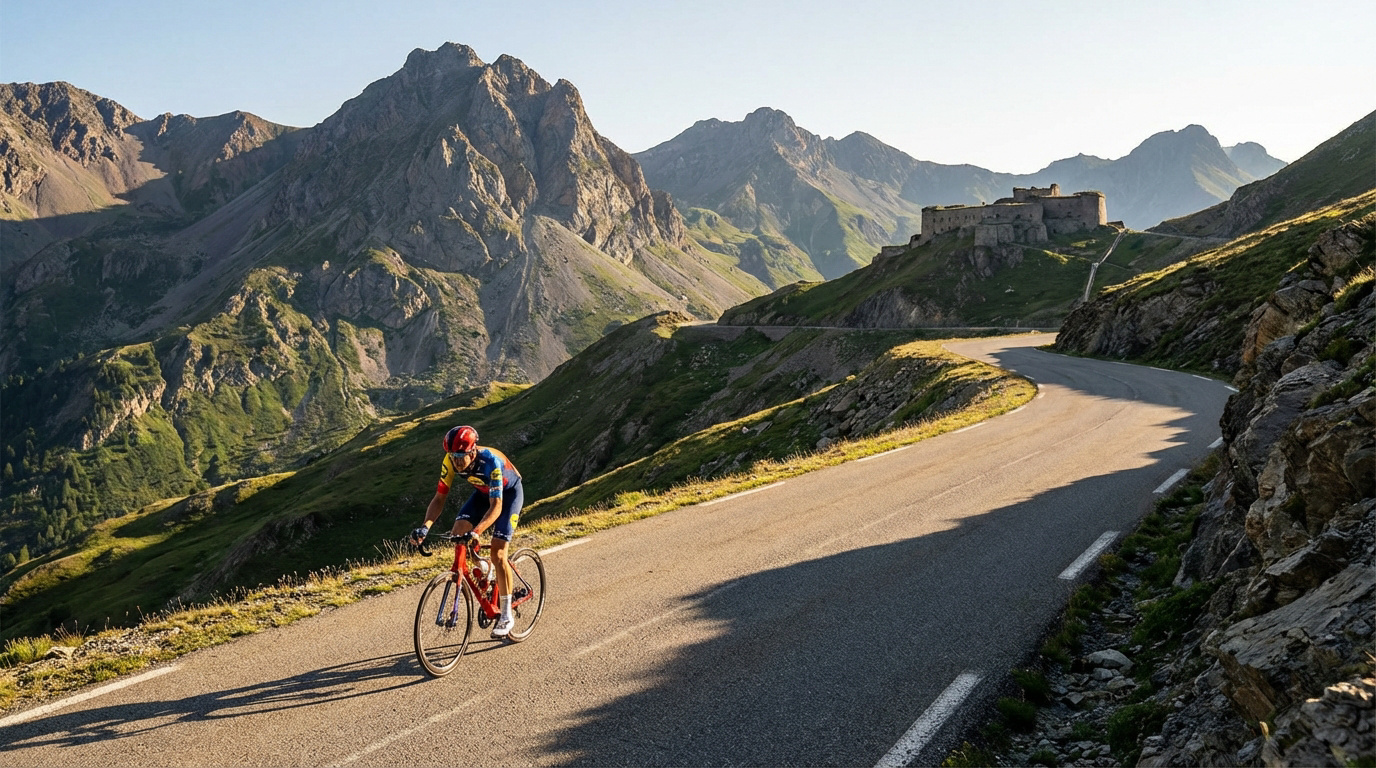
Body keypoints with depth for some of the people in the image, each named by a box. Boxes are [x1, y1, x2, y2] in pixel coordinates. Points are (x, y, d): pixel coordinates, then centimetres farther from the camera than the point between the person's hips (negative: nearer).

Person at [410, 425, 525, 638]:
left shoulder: (490, 461, -39)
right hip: (483, 492, 6)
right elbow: (440, 498, -20)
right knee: (458, 531, -19)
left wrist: (476, 532, -56)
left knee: (498, 553, -16)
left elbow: (496, 506, -41)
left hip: (509, 493, -5)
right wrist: (426, 526, -36)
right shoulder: (451, 461, -24)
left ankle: (506, 616, -5)